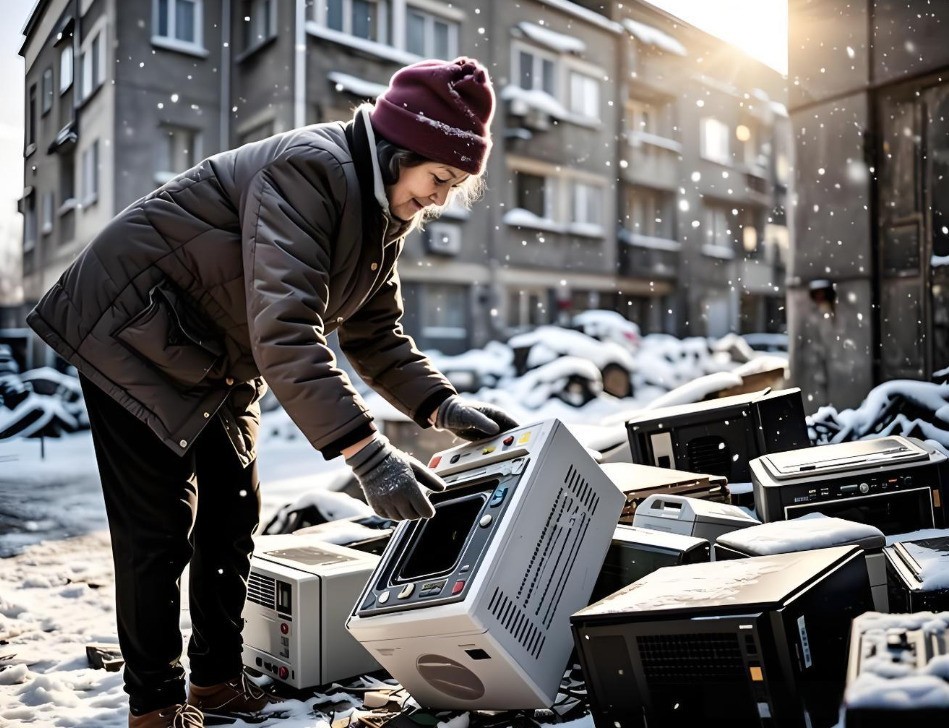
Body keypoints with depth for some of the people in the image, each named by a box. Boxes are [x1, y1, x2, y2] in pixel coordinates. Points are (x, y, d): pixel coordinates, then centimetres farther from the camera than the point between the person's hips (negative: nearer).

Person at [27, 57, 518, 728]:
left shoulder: (386, 214, 0)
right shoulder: (308, 171, -30)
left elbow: (376, 336, 2)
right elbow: (285, 332, -41)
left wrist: (445, 407, -13)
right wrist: (366, 452, -46)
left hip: (219, 363, 9)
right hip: (135, 335, -9)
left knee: (233, 515, 10)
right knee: (161, 527, -6)